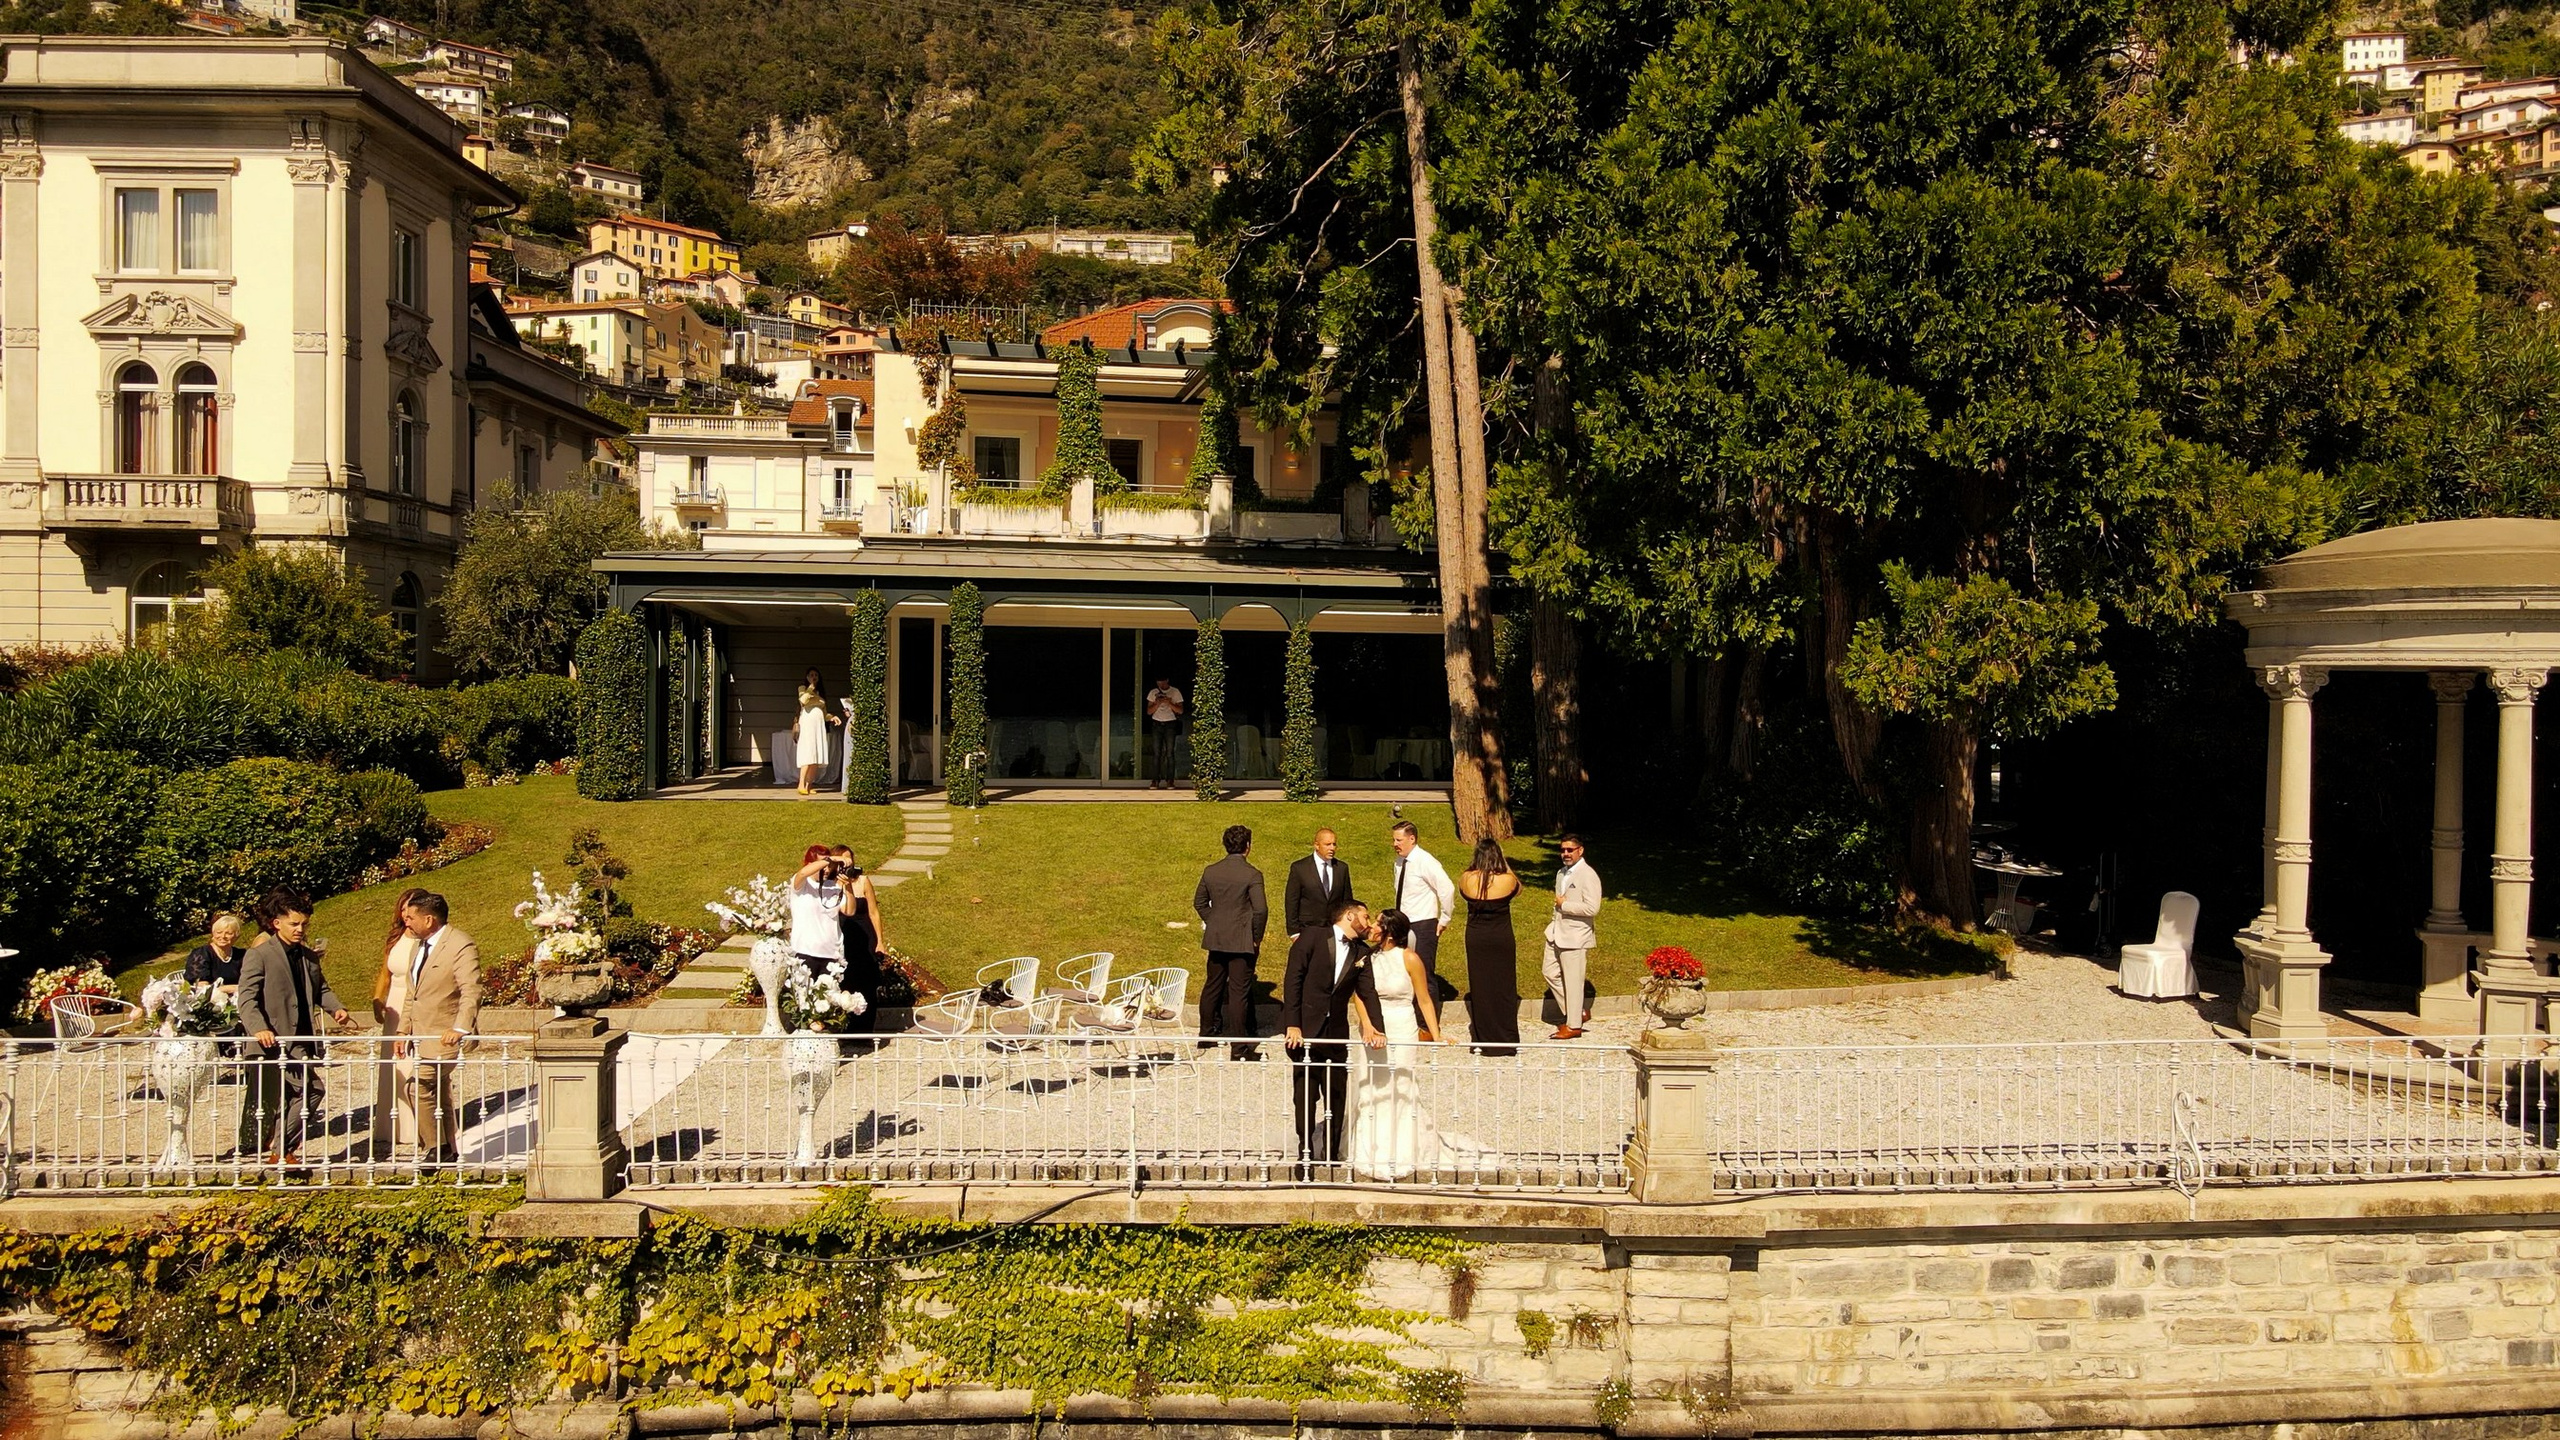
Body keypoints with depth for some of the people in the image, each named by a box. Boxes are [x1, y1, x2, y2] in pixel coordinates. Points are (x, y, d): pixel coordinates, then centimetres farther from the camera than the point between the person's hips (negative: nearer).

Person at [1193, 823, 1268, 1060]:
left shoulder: (1210, 872, 3)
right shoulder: (1252, 875, -14)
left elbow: (1199, 902, 12)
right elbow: (1260, 910, -17)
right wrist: (1257, 938, -5)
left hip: (1216, 939, 5)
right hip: (1242, 941, -5)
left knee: (1212, 986, 18)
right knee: (1239, 991, -1)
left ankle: (1206, 1035, 30)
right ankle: (1239, 1047, 3)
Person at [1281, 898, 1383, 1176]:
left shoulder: (1361, 952, 10)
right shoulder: (1313, 936, -5)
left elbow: (1367, 991, 3)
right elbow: (1293, 978, -9)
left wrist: (1375, 1028, -14)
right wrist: (1292, 1025, -15)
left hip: (1336, 1033, 5)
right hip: (1303, 1030, -4)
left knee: (1336, 1096, 8)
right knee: (1306, 1096, 1)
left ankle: (1331, 1154, 20)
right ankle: (1305, 1154, 14)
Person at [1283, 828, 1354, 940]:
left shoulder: (1342, 868, 8)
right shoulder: (1299, 868, -3)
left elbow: (1347, 901, 13)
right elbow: (1291, 902, -2)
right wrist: (1294, 933, -6)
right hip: (1308, 931, -3)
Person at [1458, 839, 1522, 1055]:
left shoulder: (1467, 879, -11)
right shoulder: (1507, 880, -13)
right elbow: (1518, 888, 10)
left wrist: (1474, 867, 10)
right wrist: (1504, 865, 8)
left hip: (1476, 940, 1)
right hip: (1502, 940, -1)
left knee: (1479, 988, 10)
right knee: (1504, 988, 9)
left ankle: (1482, 1041, 14)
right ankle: (1506, 1040, 13)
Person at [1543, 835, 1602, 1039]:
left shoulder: (1587, 875, -15)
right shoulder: (1561, 873, 13)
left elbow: (1592, 908, -24)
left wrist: (1564, 905, -17)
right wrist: (1555, 923, 16)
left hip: (1575, 937, -9)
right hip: (1557, 934, 9)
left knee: (1572, 981, 0)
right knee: (1551, 974, 13)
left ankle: (1574, 1026, 11)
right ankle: (1578, 1012, 26)